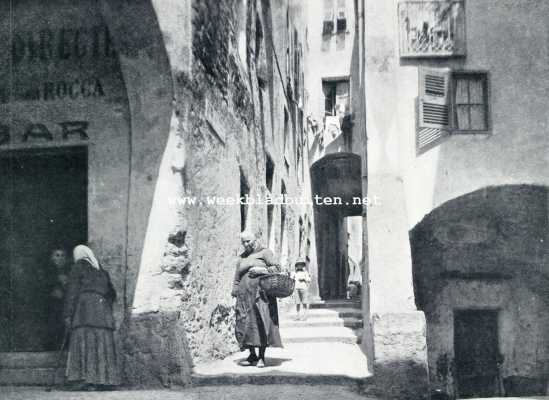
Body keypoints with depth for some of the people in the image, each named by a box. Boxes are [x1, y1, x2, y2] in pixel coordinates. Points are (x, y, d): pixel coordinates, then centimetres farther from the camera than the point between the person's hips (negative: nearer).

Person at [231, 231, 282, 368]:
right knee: (246, 324, -1)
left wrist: (261, 270, -13)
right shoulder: (241, 258, 21)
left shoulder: (264, 252, 6)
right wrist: (235, 293, 13)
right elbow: (236, 279, 22)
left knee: (262, 323, -11)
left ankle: (261, 357, -6)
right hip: (245, 295, 5)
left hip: (262, 293, -5)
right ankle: (252, 355, 10)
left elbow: (276, 268, -1)